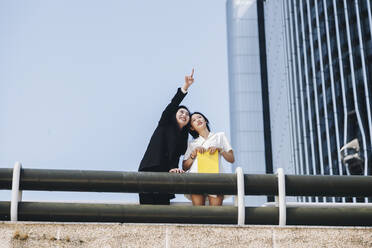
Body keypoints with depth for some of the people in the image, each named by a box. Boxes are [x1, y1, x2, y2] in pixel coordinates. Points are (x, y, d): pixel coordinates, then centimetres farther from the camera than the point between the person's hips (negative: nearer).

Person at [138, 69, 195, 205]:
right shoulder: (165, 124, 9)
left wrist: (173, 169, -14)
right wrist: (185, 87, -18)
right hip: (149, 172, -5)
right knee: (148, 206, -12)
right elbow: (172, 105, -6)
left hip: (164, 176, 5)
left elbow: (174, 158, 8)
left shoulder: (183, 138, 20)